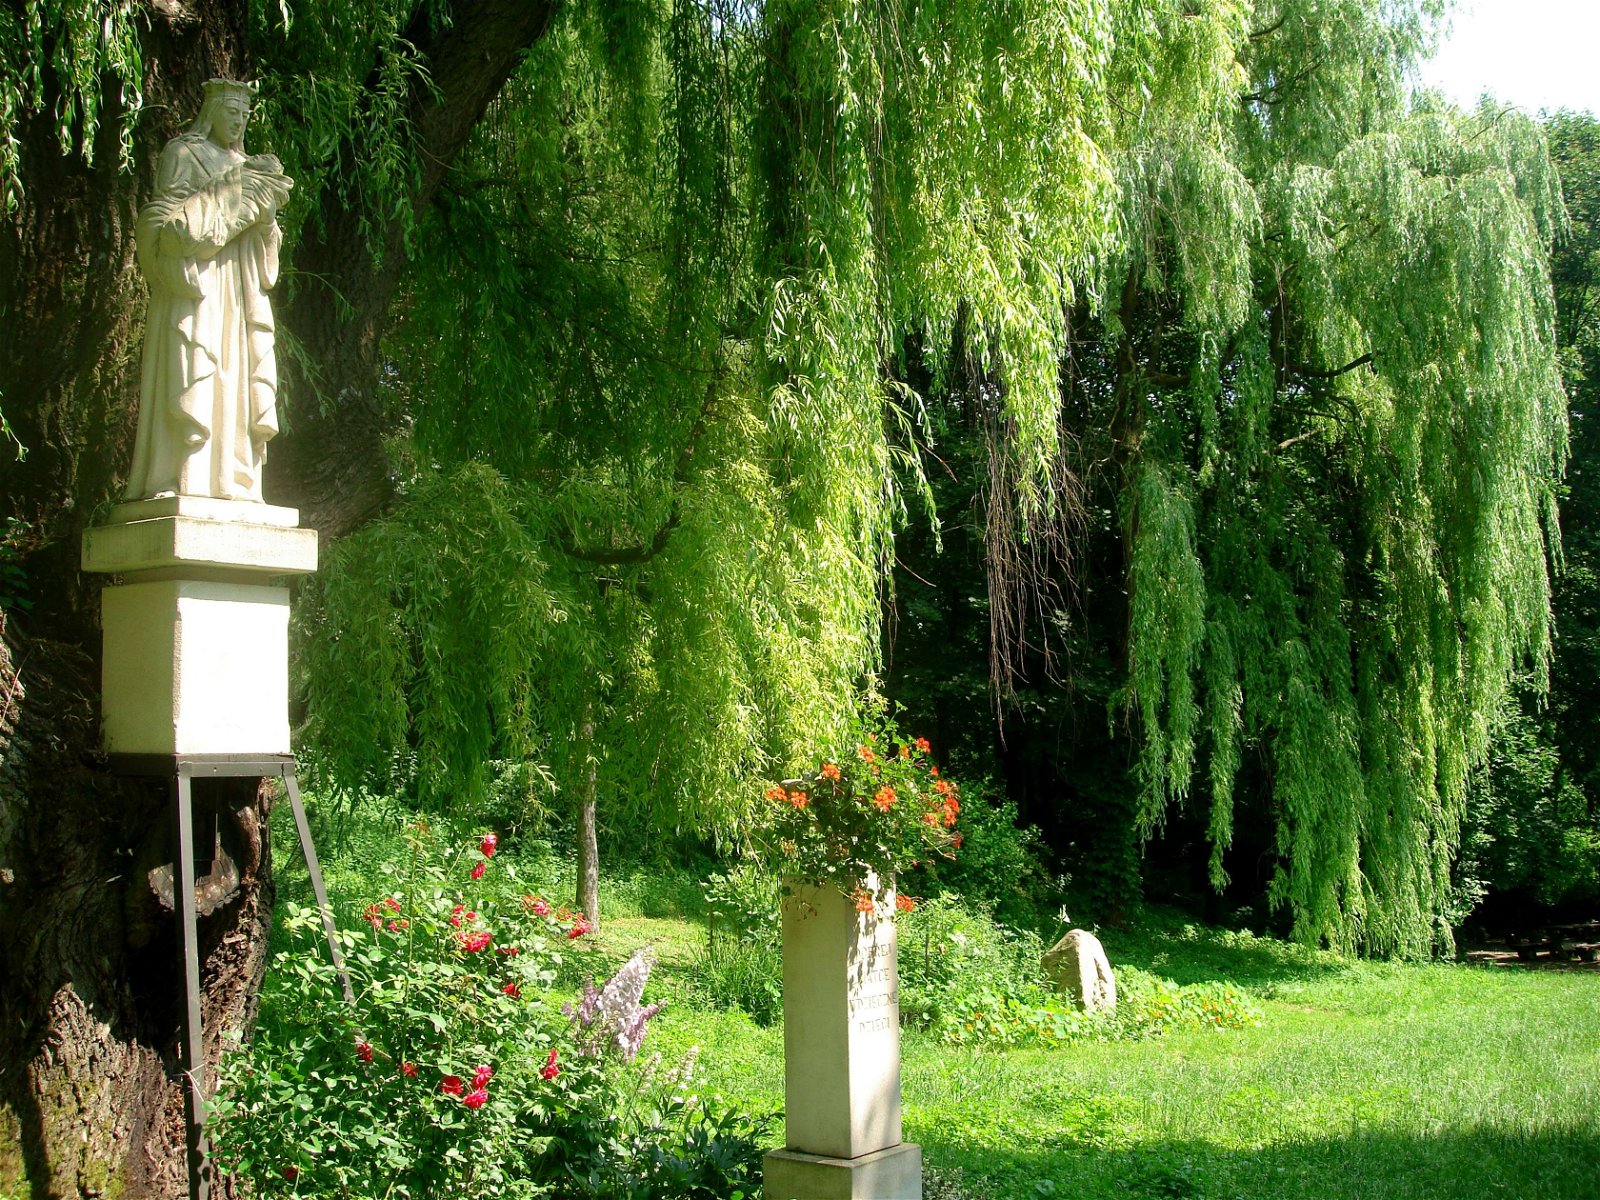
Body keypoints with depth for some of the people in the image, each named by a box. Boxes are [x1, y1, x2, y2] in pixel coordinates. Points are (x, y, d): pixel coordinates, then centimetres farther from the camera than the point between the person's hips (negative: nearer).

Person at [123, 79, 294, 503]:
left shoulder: (247, 165, 23)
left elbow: (264, 241, 18)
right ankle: (184, 481, -21)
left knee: (239, 374, -4)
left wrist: (266, 208, -4)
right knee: (192, 373, -15)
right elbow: (171, 211, -7)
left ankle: (230, 481, -8)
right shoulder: (182, 153, 7)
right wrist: (235, 192, -10)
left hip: (240, 285, 6)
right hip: (196, 277, -6)